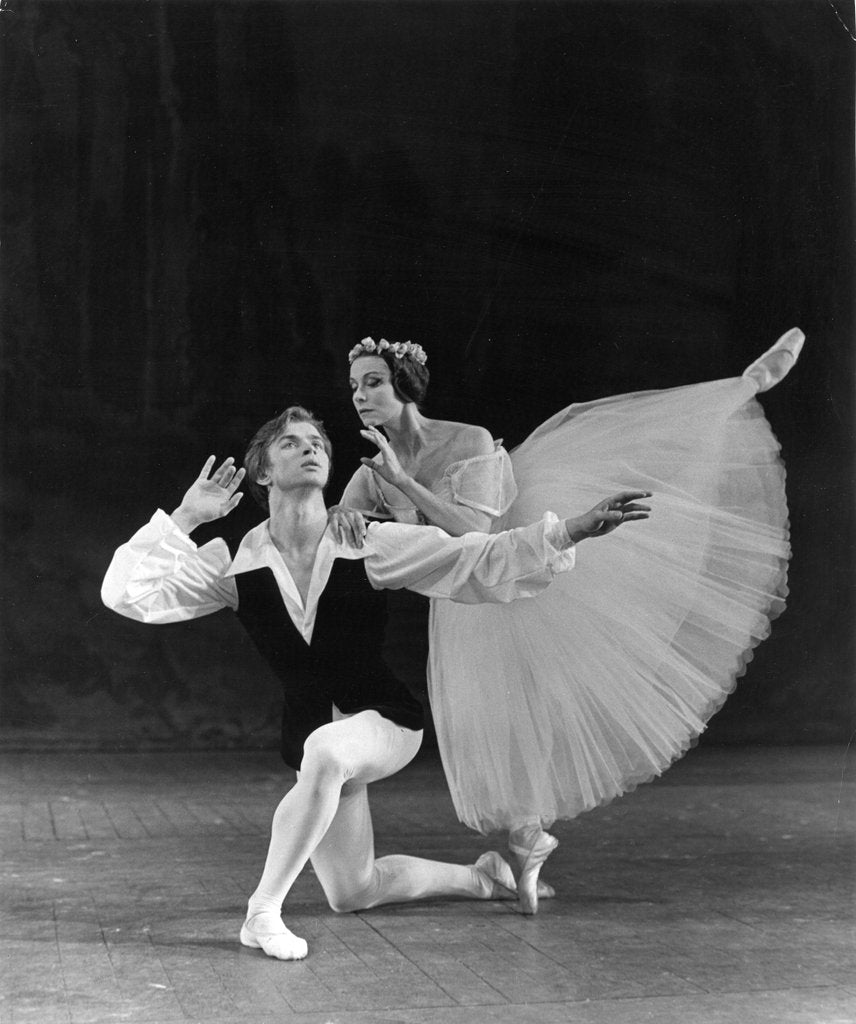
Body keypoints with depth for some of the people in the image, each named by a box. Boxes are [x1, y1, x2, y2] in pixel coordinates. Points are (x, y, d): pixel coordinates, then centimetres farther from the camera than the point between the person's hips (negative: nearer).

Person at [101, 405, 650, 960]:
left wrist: (576, 529, -27)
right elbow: (127, 595, -12)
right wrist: (185, 519, -17)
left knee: (324, 752, -39)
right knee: (353, 894, 12)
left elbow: (482, 563, -16)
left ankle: (265, 909, -24)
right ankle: (481, 876, 38)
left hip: (385, 719, -4)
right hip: (312, 733, 4)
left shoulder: (369, 545, -11)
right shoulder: (233, 563, -7)